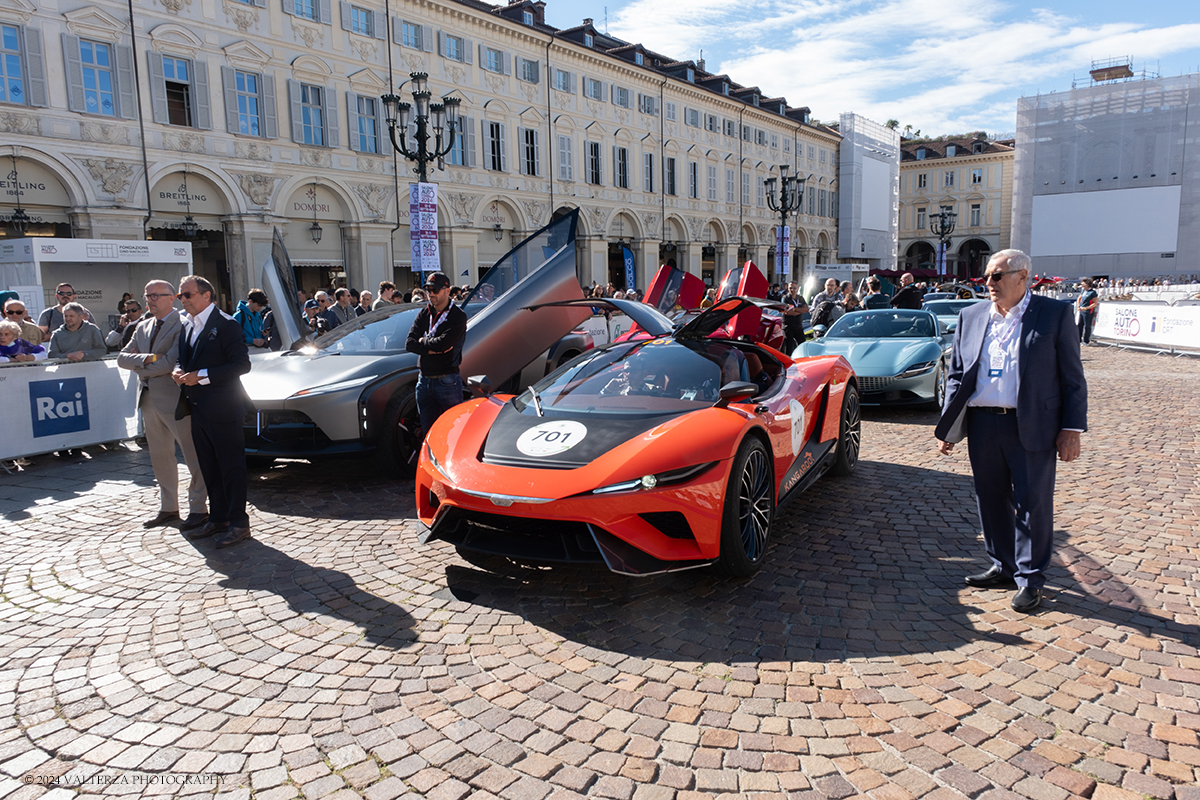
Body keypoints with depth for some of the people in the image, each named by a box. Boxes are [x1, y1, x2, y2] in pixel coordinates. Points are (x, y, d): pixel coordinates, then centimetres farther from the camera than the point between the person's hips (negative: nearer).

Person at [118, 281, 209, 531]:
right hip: (149, 400, 8)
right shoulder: (143, 327, 15)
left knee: (193, 456, 1)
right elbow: (122, 358, 7)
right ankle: (168, 507, 25)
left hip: (176, 400, -8)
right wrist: (147, 358, -12)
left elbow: (171, 363, -20)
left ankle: (197, 508, 9)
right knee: (160, 457, 14)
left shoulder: (182, 326, -11)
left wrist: (140, 368, -6)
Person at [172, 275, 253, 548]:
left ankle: (238, 523, 6)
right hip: (198, 410, 9)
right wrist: (179, 371, 0)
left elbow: (242, 364, -17)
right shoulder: (186, 326, 14)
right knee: (209, 469, 15)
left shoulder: (225, 325, -11)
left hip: (222, 410, -8)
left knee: (231, 467, -1)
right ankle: (217, 519, 26)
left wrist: (201, 376, -19)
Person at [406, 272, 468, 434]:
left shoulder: (458, 316, -7)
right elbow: (409, 343, 1)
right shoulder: (424, 314, 11)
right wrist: (431, 349, -12)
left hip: (447, 382, -6)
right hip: (424, 380, 6)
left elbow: (443, 343, -20)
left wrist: (423, 341, -3)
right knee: (427, 429, 13)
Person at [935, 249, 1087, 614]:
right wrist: (947, 427, 8)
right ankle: (1003, 566, 27)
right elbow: (956, 374, 13)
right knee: (992, 501, 11)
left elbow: (1073, 378, 0)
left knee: (1032, 504, 2)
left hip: (1032, 427, -4)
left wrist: (1072, 429, -6)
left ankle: (1030, 578, 15)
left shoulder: (1055, 314, 0)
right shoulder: (971, 317, 11)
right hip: (982, 424, 4)